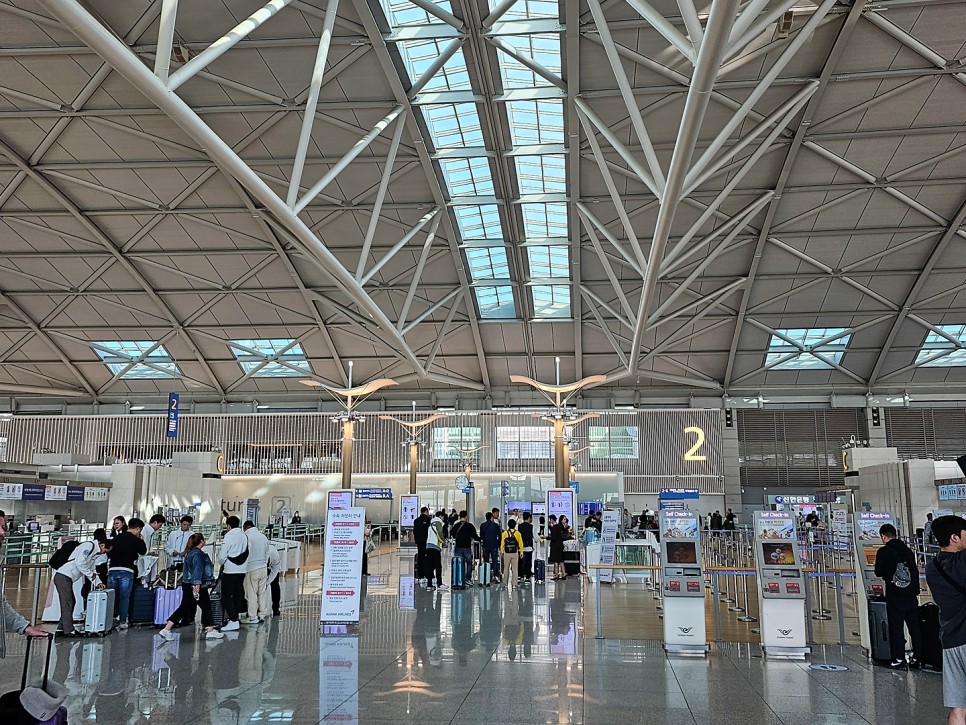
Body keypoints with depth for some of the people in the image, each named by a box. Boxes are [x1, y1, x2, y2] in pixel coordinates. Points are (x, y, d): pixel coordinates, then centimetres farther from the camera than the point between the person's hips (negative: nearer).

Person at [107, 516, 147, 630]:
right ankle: (122, 622, 2)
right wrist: (141, 540, 11)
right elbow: (143, 551, 0)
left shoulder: (116, 537, 13)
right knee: (124, 598, 3)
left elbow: (109, 552, 17)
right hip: (126, 571, -5)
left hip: (112, 570, 5)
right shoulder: (135, 539, -6)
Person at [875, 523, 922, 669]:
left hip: (895, 596, -5)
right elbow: (915, 571, 12)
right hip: (911, 595, 5)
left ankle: (899, 658, 2)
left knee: (896, 627, 1)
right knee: (914, 626, 11)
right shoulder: (908, 550, 8)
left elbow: (879, 573, -6)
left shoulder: (884, 552, -10)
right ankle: (917, 657, 15)